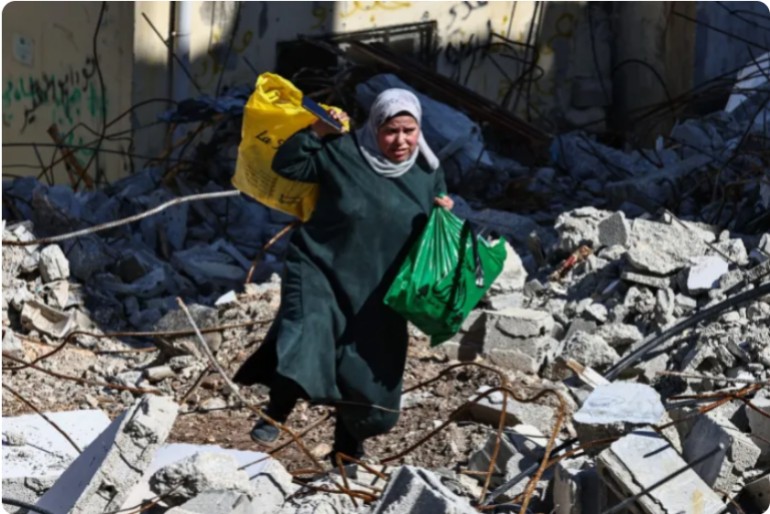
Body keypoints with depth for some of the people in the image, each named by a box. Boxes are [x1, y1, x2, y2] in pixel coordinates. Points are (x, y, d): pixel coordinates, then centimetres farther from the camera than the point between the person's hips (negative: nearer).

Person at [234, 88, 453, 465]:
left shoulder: (428, 173, 3)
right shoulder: (342, 152, -9)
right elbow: (286, 165, -7)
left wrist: (444, 215, -8)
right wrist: (316, 133, -20)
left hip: (376, 294, 3)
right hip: (320, 269, -3)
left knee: (369, 378, 7)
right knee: (306, 339, -26)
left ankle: (348, 448, 28)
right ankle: (275, 416, -7)